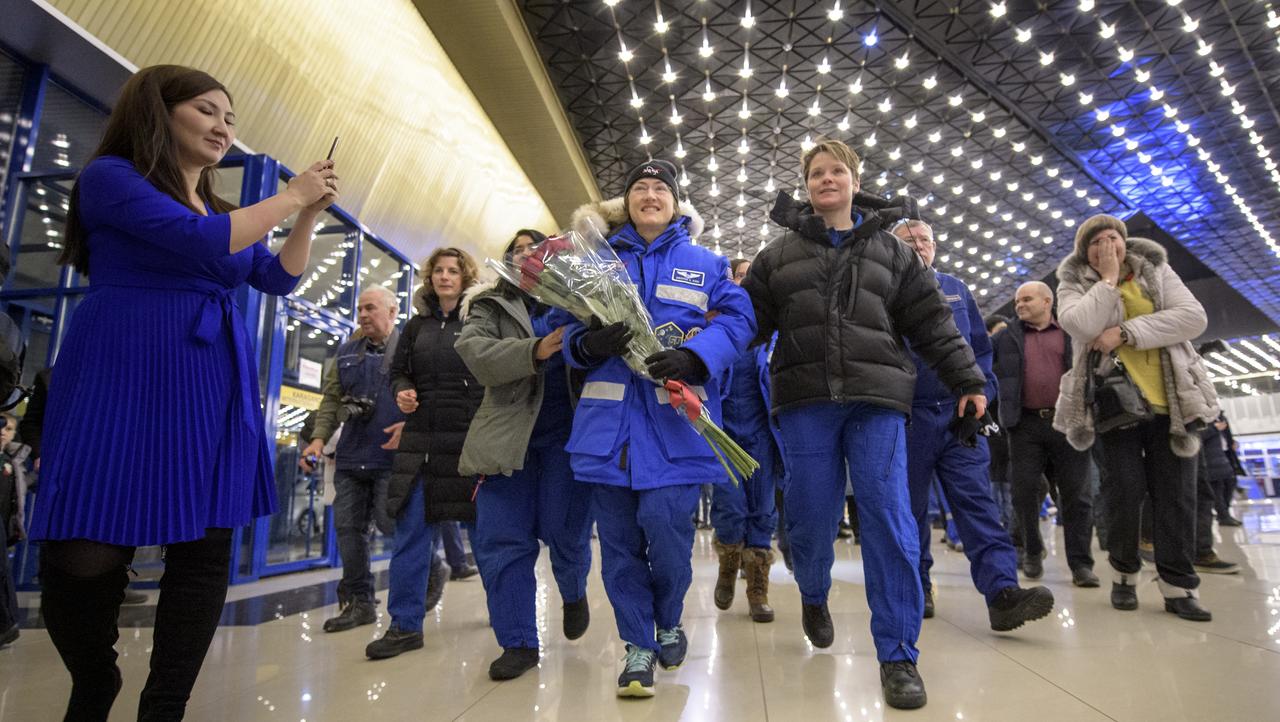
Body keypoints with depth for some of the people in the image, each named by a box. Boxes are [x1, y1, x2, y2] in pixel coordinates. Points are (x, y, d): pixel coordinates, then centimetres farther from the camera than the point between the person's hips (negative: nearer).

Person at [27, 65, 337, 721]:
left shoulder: (222, 210, 20)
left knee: (205, 552, 2)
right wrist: (291, 194, -7)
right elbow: (202, 243, -17)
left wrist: (309, 213, 7)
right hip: (125, 378, -6)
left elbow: (279, 278, 18)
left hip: (213, 388, 7)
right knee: (86, 553, -2)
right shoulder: (109, 176, -2)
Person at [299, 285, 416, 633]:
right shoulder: (347, 352, 16)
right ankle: (358, 601, 19)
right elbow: (331, 398, 16)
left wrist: (410, 426, -22)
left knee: (391, 522, -6)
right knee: (348, 527, 6)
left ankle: (431, 567, 22)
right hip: (351, 457, 6)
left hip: (392, 458, -6)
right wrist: (319, 438, 4)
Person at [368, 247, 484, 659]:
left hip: (471, 439, -4)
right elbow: (398, 371, 20)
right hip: (421, 439, 4)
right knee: (411, 530, 3)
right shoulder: (417, 325, 14)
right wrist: (402, 392, -3)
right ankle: (405, 625, 12)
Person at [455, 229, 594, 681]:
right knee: (501, 540, -1)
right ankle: (518, 643, 14)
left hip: (568, 433, -1)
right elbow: (475, 352, -8)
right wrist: (534, 351, -25)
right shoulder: (490, 305, 11)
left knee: (565, 531, -2)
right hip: (509, 435, 1)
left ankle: (574, 594, 32)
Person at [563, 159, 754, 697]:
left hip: (674, 417, -2)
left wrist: (693, 356, -17)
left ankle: (668, 622, 21)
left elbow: (737, 320, 1)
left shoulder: (705, 263, 12)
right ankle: (639, 646, 20)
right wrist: (588, 343, -13)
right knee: (618, 537, 3)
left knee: (664, 524, -11)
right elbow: (571, 330, 11)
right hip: (611, 417, 2)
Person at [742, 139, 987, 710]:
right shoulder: (779, 254, 14)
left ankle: (897, 656, 3)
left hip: (876, 397, 0)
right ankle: (813, 597, 35)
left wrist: (967, 381, 6)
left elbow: (932, 321, 12)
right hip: (804, 400, 0)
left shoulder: (890, 250, 15)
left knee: (889, 519, -8)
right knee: (810, 515, 2)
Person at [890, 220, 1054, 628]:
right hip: (908, 418, -2)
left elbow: (981, 347, 16)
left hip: (960, 415, 2)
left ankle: (1002, 591, -13)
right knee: (910, 507, 6)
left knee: (976, 499, -7)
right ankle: (916, 586, 18)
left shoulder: (956, 289, 16)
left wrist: (982, 392, 3)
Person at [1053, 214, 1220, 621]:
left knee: (1176, 495, 1)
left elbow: (1194, 317, -6)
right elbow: (1080, 325, -18)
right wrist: (1109, 279, -10)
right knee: (1126, 491, -3)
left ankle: (1178, 585, 8)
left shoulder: (1156, 271, 10)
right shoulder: (1075, 285, 4)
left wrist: (1127, 332, -15)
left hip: (1171, 402, 2)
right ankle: (1124, 574, 15)